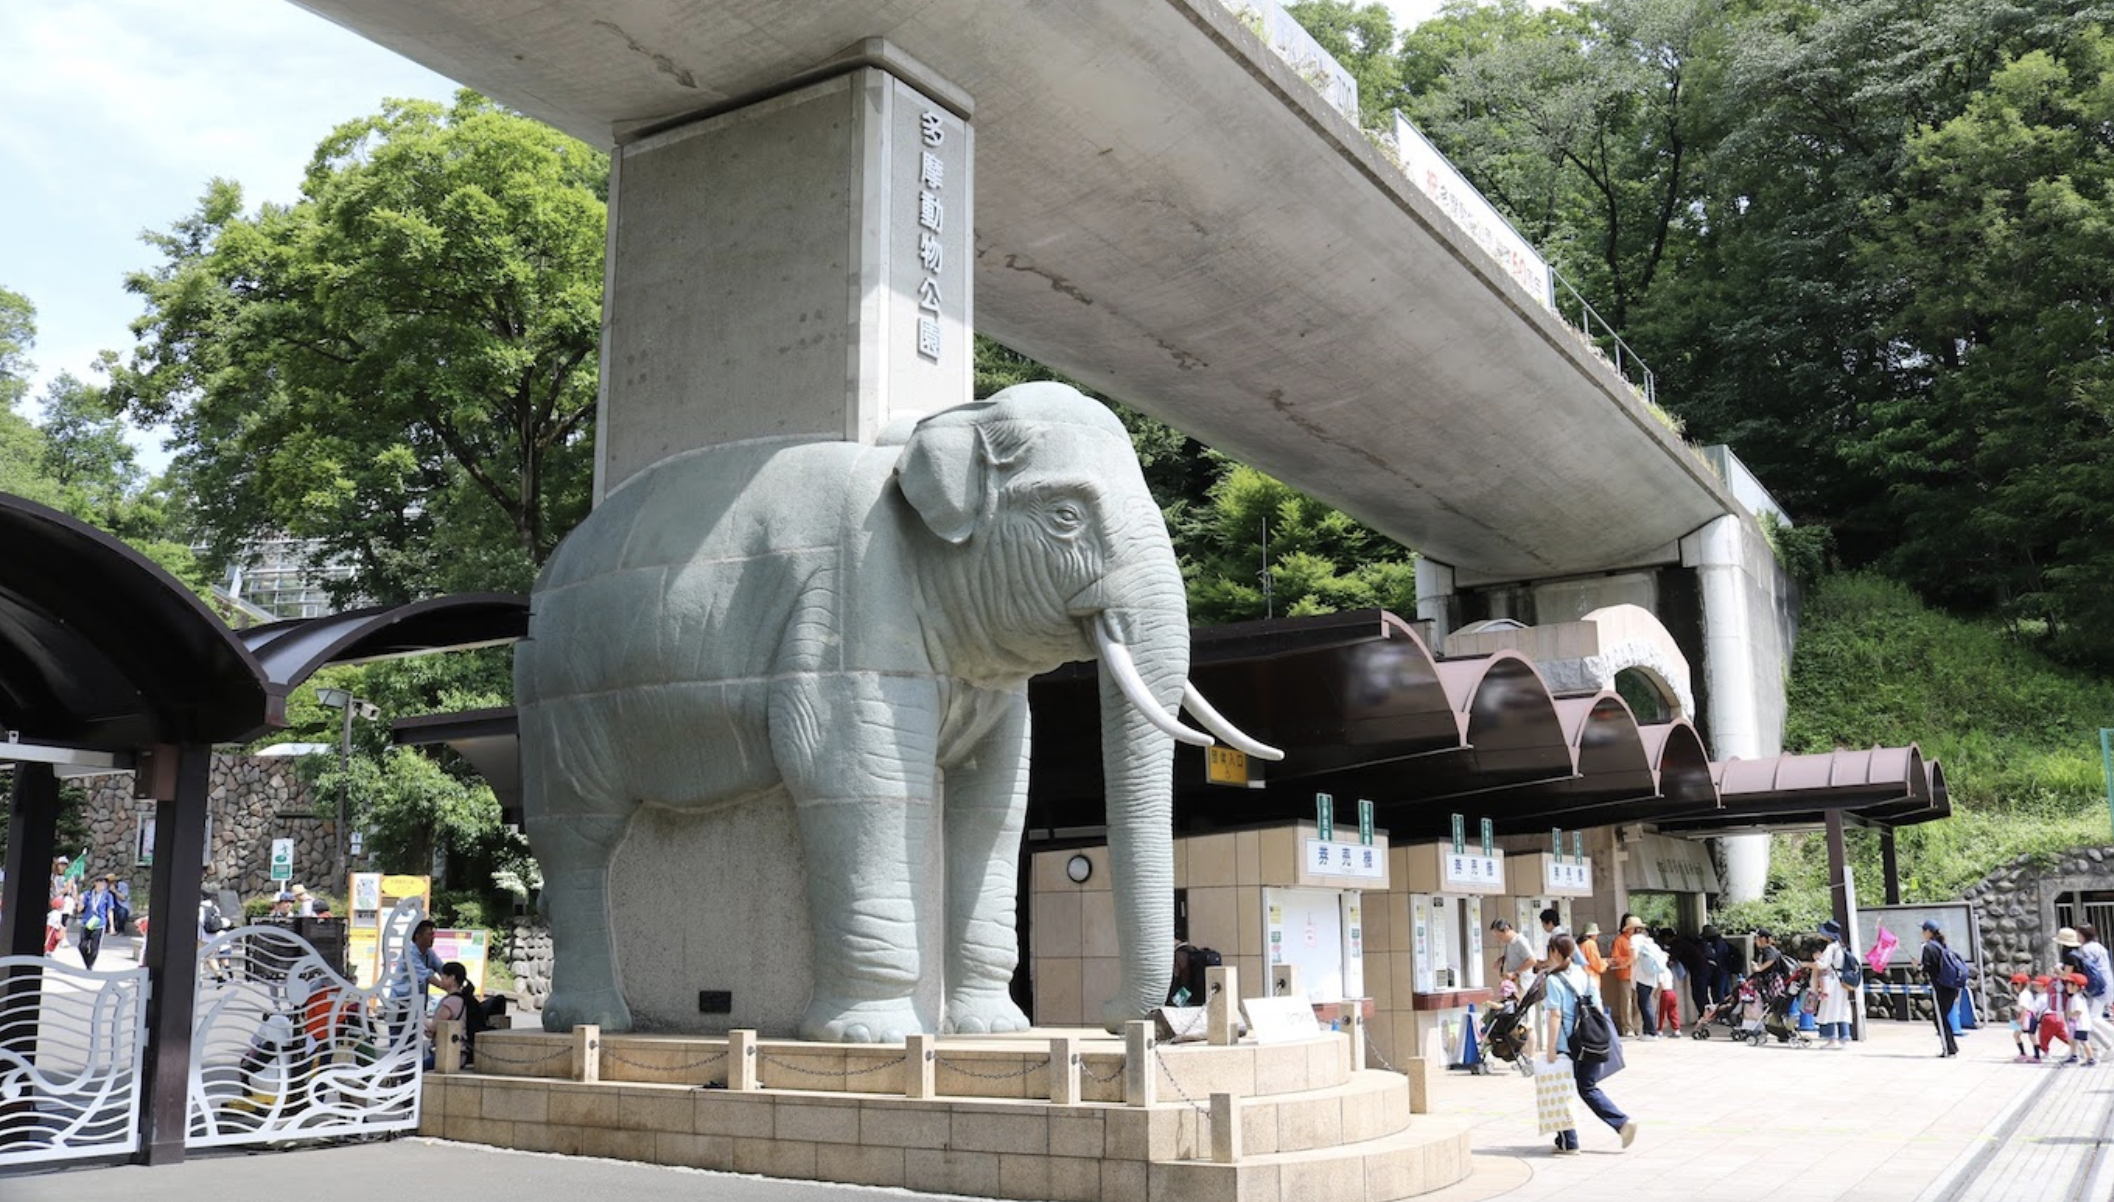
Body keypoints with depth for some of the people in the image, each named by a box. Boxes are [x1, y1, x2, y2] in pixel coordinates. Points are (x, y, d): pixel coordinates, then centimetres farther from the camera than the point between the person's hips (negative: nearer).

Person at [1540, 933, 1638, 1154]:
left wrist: (1550, 1048, -16)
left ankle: (1568, 1143, 12)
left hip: (1567, 1045, -6)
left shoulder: (1554, 980, -11)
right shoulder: (1586, 976, 9)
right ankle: (1623, 1123, 5)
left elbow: (1555, 1015, -17)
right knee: (1588, 1089, 19)